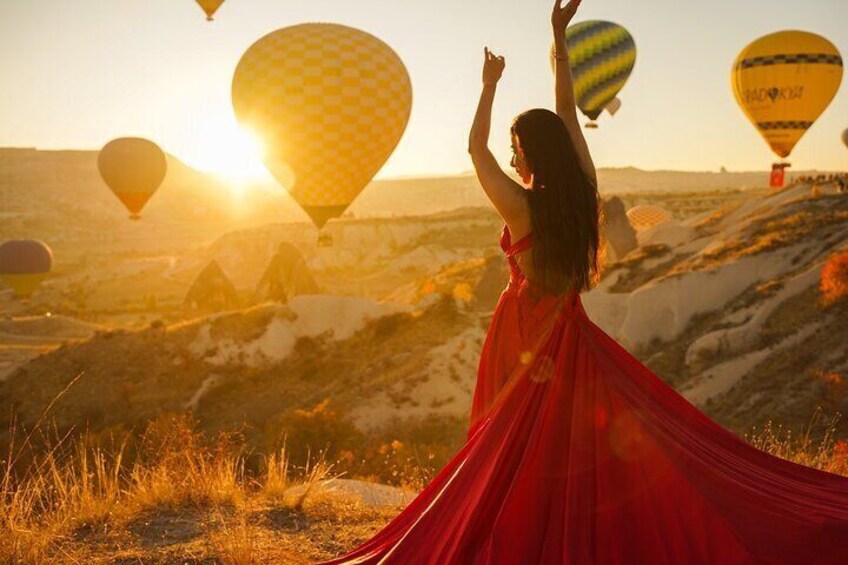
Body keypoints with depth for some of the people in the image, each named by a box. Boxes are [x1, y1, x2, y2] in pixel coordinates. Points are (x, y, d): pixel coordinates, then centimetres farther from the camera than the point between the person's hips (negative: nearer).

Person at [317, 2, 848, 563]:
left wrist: (490, 84, 10)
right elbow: (567, 110, 4)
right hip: (570, 334, 4)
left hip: (525, 338, -4)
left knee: (513, 460, 7)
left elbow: (476, 148, -1)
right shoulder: (584, 192, -7)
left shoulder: (520, 205, -18)